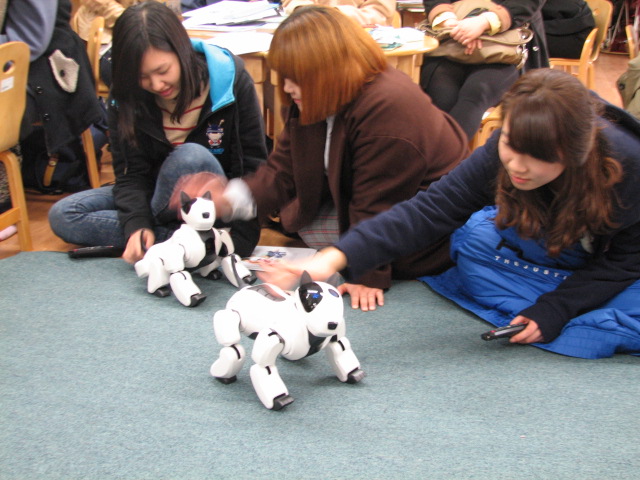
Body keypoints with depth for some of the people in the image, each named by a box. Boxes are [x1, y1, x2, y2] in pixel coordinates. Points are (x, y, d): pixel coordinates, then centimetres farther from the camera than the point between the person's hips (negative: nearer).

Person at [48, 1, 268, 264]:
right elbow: (130, 172, -9)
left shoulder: (231, 79, -17)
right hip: (155, 193, 4)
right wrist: (136, 224, -29)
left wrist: (238, 243, -25)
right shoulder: (125, 96, -9)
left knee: (190, 156, -37)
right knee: (62, 216, -14)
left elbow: (252, 167, -16)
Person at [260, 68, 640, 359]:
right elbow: (427, 211, -37)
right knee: (476, 236, -24)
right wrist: (336, 258, -50)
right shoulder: (499, 154, -30)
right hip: (551, 256, 4)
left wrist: (553, 310, -29)